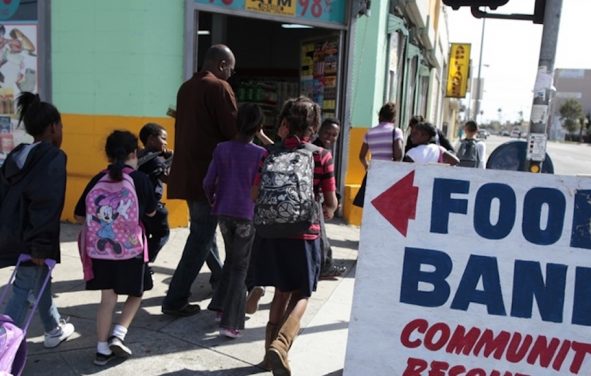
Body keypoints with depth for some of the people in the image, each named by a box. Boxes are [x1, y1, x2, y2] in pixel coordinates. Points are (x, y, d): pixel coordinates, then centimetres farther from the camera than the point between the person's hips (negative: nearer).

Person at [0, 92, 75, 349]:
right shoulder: (54, 157, -13)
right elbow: (48, 205, -21)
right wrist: (41, 246, -19)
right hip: (31, 238, -8)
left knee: (41, 280, 22)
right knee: (24, 290, 0)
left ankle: (55, 330, 39)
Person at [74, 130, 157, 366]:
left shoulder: (98, 180, 1)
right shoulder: (140, 179, -6)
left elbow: (79, 215, 7)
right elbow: (151, 212, 7)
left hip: (99, 249, 3)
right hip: (131, 249, -3)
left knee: (107, 298, 15)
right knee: (136, 293, 19)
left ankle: (102, 349, 18)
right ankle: (118, 335, 4)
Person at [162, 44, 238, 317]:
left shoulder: (186, 87, 14)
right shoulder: (219, 87, -11)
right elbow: (234, 131, -15)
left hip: (187, 170, 9)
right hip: (209, 172, -9)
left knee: (202, 229, 21)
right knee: (201, 236, -2)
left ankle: (219, 277, 39)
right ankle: (175, 300, 1)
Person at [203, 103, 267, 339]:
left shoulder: (221, 149, -1)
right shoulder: (260, 153, -9)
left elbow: (208, 183, -1)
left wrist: (213, 201, 16)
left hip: (224, 213, 4)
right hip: (247, 215, -3)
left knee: (231, 259, 23)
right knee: (240, 266, 4)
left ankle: (221, 307, 27)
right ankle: (230, 323, 1)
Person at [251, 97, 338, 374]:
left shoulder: (271, 153, 0)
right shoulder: (322, 156, -7)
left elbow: (255, 195, 4)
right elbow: (331, 203, -5)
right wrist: (325, 212, 16)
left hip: (272, 231, 3)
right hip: (305, 233, -3)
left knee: (282, 291, 21)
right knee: (301, 295, 13)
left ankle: (271, 350, 25)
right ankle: (279, 345, -8)